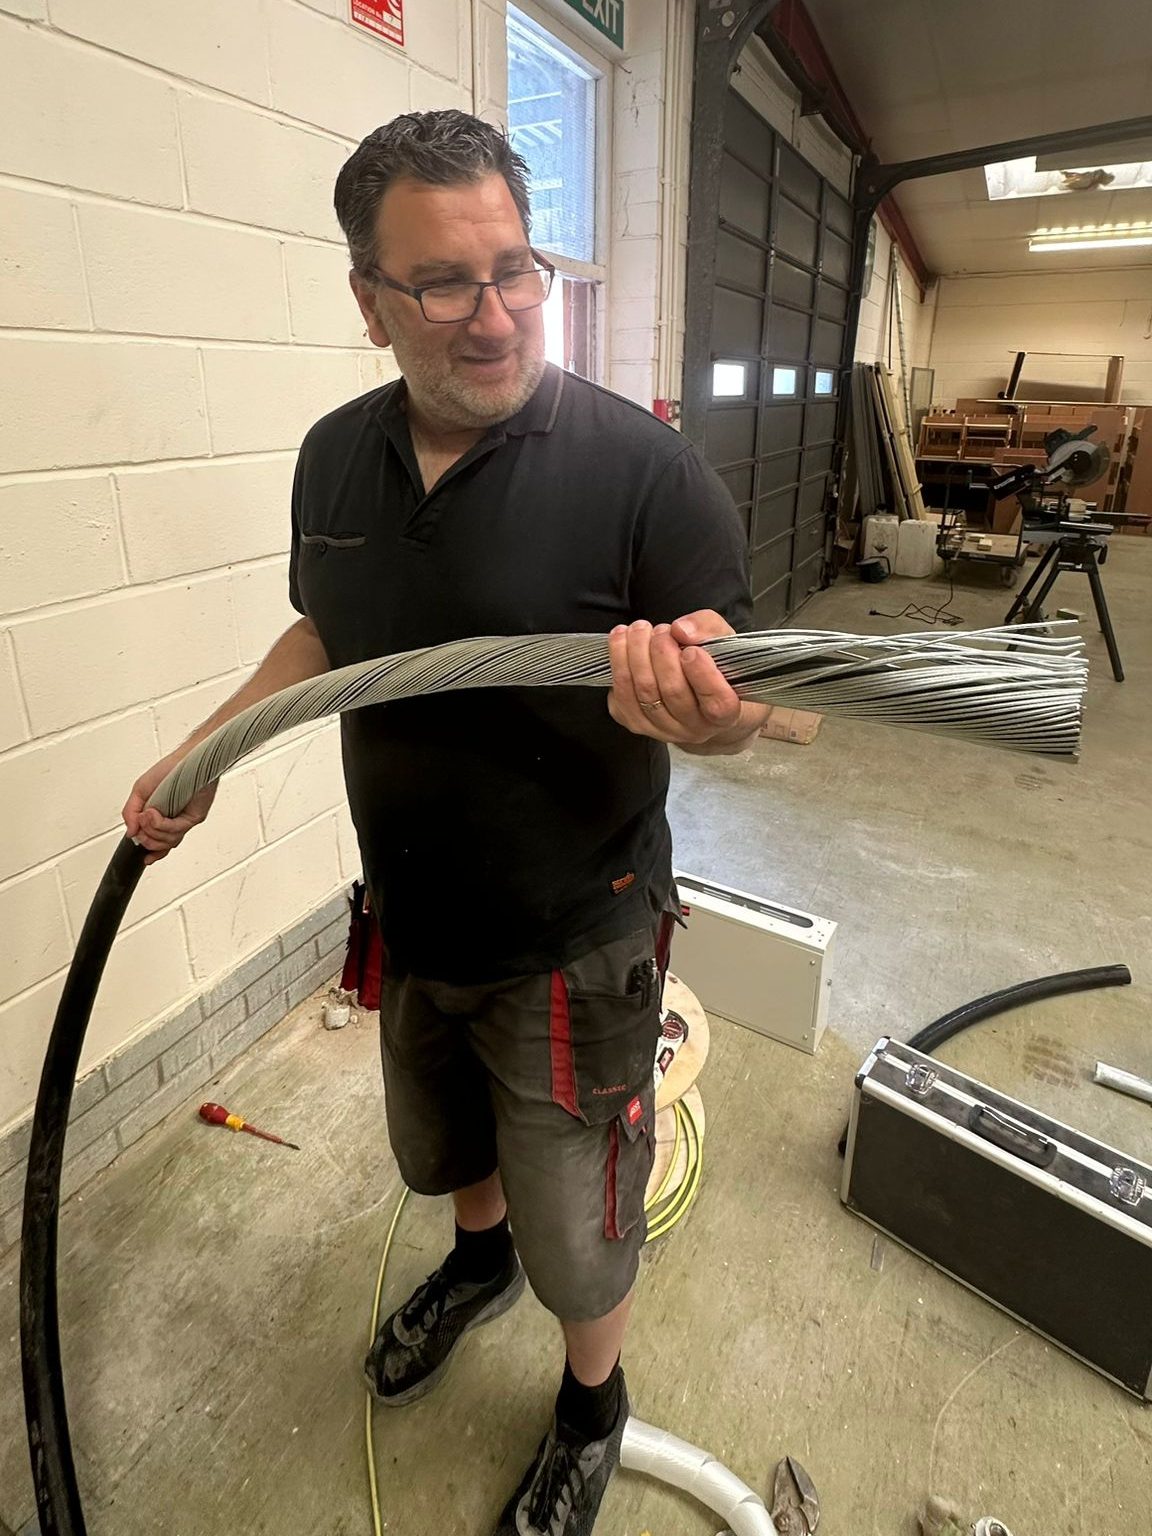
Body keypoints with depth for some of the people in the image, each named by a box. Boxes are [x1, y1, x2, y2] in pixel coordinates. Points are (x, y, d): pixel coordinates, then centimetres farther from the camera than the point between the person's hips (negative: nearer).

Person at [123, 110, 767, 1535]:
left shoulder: (640, 466, -19)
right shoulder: (335, 456, -1)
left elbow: (739, 705, -17)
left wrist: (693, 705, -40)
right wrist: (204, 753, 3)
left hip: (570, 946, -5)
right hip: (410, 918, 6)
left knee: (575, 1228, 16)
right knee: (441, 1146, 32)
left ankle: (592, 1406, 50)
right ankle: (478, 1260, 66)